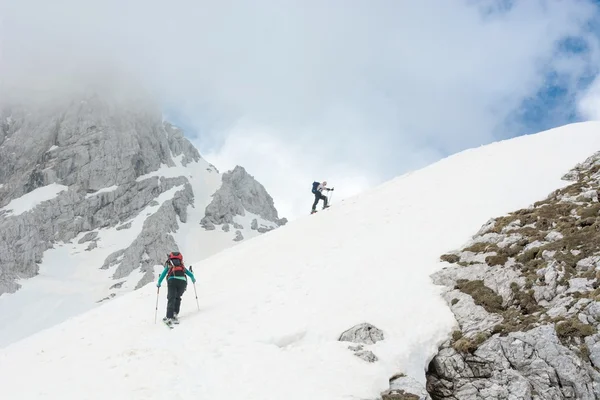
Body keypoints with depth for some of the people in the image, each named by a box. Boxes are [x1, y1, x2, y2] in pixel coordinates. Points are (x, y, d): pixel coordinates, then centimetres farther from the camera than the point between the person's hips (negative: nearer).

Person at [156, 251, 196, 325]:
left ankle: (169, 317, -17)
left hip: (172, 280, -2)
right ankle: (175, 313, 5)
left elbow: (163, 274, 18)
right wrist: (193, 279, 49)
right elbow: (190, 274, 30)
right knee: (177, 298, 20)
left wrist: (159, 283, 30)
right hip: (183, 280, 2)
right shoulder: (182, 266, 29)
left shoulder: (169, 265, 25)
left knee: (171, 299, -4)